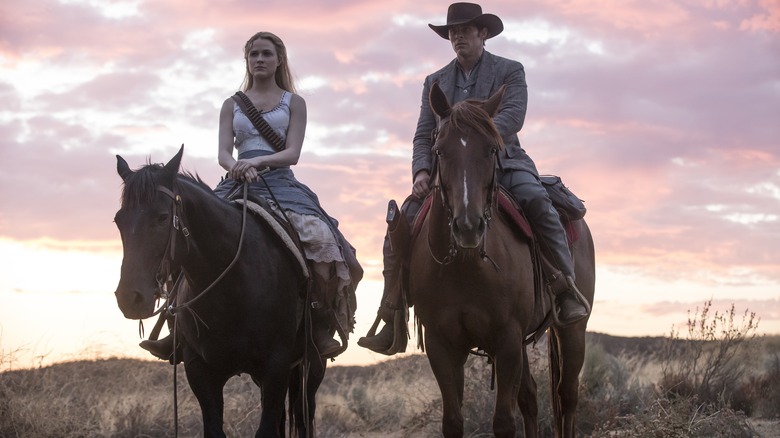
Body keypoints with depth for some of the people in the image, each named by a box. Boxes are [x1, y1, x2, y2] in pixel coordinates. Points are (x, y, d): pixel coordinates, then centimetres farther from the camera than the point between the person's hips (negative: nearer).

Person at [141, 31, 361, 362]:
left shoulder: (293, 103, 13)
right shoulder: (232, 105, 19)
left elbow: (292, 153, 1)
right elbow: (223, 153, 7)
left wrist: (257, 161, -18)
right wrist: (236, 167, -17)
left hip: (280, 183, -2)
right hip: (238, 183, 2)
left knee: (318, 240, -31)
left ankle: (320, 325, -20)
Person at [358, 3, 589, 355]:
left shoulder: (510, 71, 6)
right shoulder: (435, 82, 17)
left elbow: (512, 117, -12)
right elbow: (423, 136, 10)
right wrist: (421, 171, -11)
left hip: (501, 162, -3)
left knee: (536, 202, -33)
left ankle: (567, 289, -24)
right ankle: (392, 324, -13)